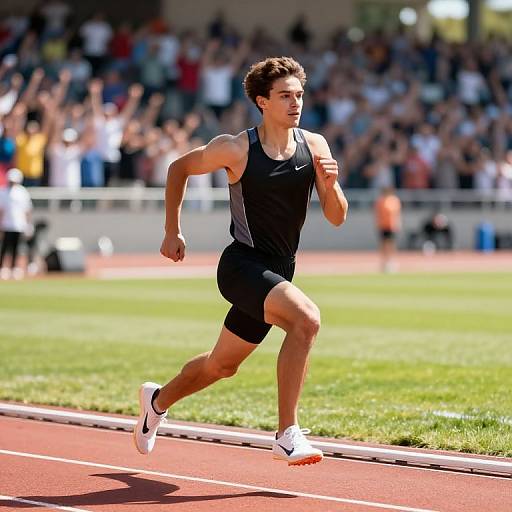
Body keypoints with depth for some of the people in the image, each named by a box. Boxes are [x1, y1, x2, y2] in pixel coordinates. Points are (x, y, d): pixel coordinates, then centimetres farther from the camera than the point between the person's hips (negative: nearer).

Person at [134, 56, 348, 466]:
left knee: (223, 365, 20)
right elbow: (179, 168, 5)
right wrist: (172, 232, 7)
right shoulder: (236, 150, -12)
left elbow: (337, 218, 0)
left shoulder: (314, 146, -1)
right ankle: (288, 434, -26)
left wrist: (329, 184, -20)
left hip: (278, 273, 6)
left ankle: (158, 400, 49)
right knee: (306, 317, -31)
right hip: (241, 266, -6)